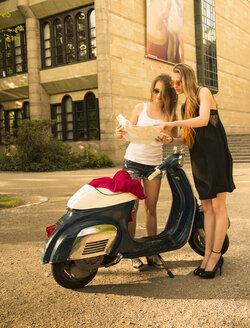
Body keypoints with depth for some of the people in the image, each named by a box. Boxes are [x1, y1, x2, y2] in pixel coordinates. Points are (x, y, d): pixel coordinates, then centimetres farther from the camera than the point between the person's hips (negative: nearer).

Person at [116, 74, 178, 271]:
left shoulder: (169, 114, 2)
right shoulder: (141, 108, 0)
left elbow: (174, 137, -9)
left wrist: (167, 136, -30)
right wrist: (121, 134, -20)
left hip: (154, 164, 1)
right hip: (133, 161, -1)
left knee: (151, 208, 7)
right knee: (132, 207, -4)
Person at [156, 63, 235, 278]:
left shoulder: (203, 93, -1)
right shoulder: (186, 105, 19)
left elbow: (203, 119, -20)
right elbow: (189, 139, 15)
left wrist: (173, 123, -21)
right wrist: (171, 140, -2)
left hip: (215, 155, -7)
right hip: (199, 159, 7)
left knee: (218, 206, -5)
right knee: (207, 208, 7)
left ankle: (216, 255, 2)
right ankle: (208, 255, 11)